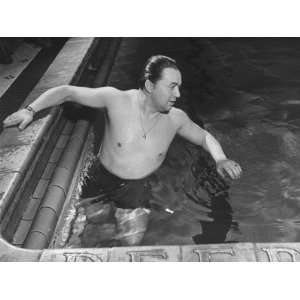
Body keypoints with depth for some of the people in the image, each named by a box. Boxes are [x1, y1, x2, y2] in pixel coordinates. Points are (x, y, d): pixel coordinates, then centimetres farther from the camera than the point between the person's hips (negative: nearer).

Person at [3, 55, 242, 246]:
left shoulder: (176, 118, -11)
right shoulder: (117, 100, -20)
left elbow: (204, 137, 5)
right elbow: (67, 92, -13)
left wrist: (221, 159, -13)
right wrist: (31, 110, -22)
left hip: (136, 187, 1)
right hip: (101, 178, -1)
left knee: (133, 242, -7)